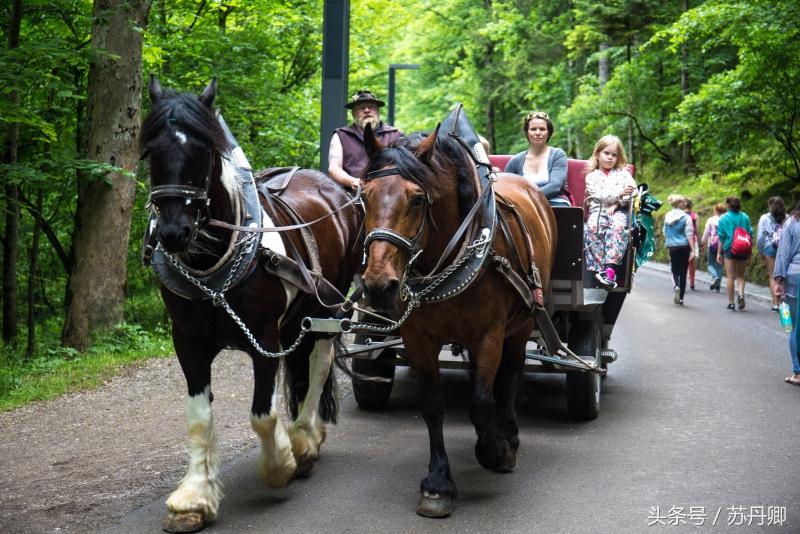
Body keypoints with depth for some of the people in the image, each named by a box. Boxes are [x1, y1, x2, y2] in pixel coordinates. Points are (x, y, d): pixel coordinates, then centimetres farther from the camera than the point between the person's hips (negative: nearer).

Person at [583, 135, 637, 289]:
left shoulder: (623, 173, 21)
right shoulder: (592, 176, 15)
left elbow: (634, 191, 7)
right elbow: (598, 195, -2)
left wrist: (617, 203, -8)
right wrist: (619, 193, -16)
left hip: (619, 211, 1)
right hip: (598, 210, 0)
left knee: (618, 226, -35)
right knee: (593, 227, -35)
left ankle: (610, 267, -45)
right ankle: (599, 268, -41)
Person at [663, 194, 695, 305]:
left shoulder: (667, 216, 3)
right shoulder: (686, 217, -9)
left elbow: (665, 232, 11)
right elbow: (689, 234, -13)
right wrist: (693, 250, -13)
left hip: (672, 247, 3)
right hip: (684, 246, -3)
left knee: (675, 270, 13)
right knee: (683, 272, 7)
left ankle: (676, 286, -18)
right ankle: (681, 297, 9)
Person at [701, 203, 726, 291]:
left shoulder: (710, 220, -4)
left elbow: (706, 233, 1)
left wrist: (704, 243, 14)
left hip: (712, 245, -2)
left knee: (711, 264, 10)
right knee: (719, 265, 10)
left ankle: (715, 277, -20)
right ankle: (717, 286, 9)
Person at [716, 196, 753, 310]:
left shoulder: (723, 218, -3)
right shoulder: (745, 217, 2)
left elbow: (721, 237, -2)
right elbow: (750, 234, 5)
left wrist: (719, 253, 4)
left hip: (729, 249, -2)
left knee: (730, 277, 4)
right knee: (740, 276, 13)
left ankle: (731, 302, 6)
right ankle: (741, 294, -12)